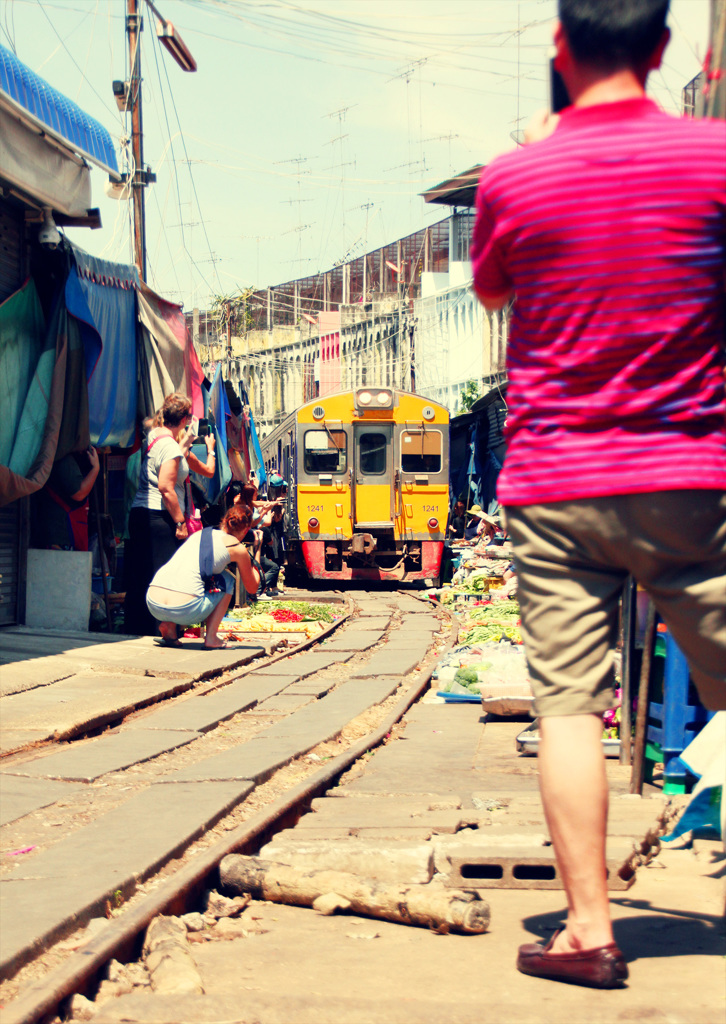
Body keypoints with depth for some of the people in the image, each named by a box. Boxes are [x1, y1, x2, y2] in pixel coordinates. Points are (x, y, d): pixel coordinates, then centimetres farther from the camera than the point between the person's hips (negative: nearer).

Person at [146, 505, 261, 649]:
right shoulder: (238, 548, 10)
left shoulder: (200, 533, 25)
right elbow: (252, 588, 25)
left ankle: (168, 626, 17)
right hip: (184, 612, -5)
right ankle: (211, 637, 11)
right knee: (228, 580, 21)